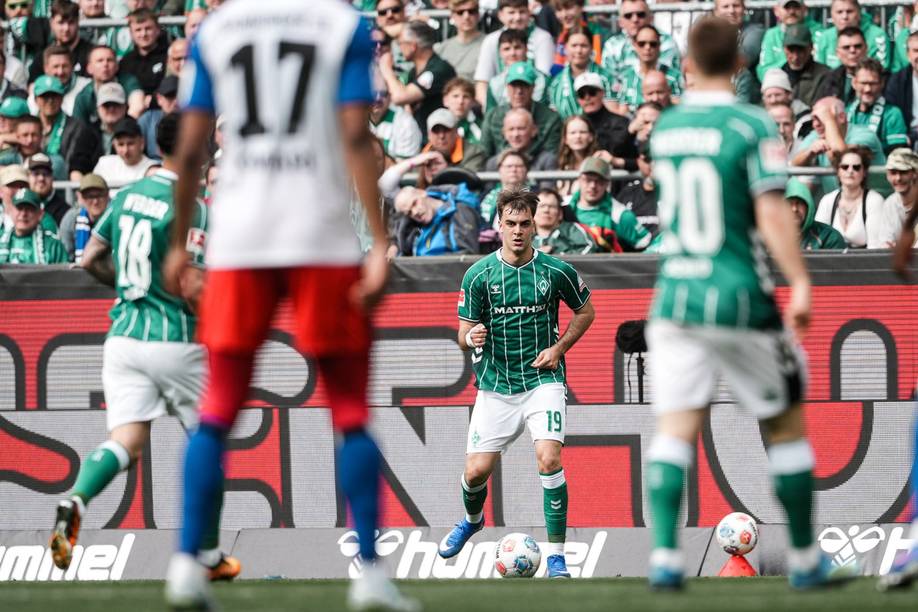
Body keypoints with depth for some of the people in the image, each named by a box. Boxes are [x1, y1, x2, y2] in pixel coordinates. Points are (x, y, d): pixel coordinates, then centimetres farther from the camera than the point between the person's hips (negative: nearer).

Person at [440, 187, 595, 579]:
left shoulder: (556, 271, -4)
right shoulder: (478, 274, -3)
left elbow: (585, 311, 13)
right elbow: (464, 334, 1)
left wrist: (559, 347, -1)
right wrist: (471, 337, -23)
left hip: (543, 380, -1)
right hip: (495, 385, 1)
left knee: (549, 459, -21)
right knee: (477, 471, -2)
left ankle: (556, 555, -12)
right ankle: (472, 520, 36)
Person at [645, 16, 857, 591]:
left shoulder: (664, 128, 6)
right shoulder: (754, 127, -10)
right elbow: (771, 213, -19)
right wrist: (800, 283, -19)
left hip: (675, 299, 4)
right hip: (741, 301, -4)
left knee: (675, 430, 0)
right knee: (787, 427, 11)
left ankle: (665, 555, -15)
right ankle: (805, 559, 17)